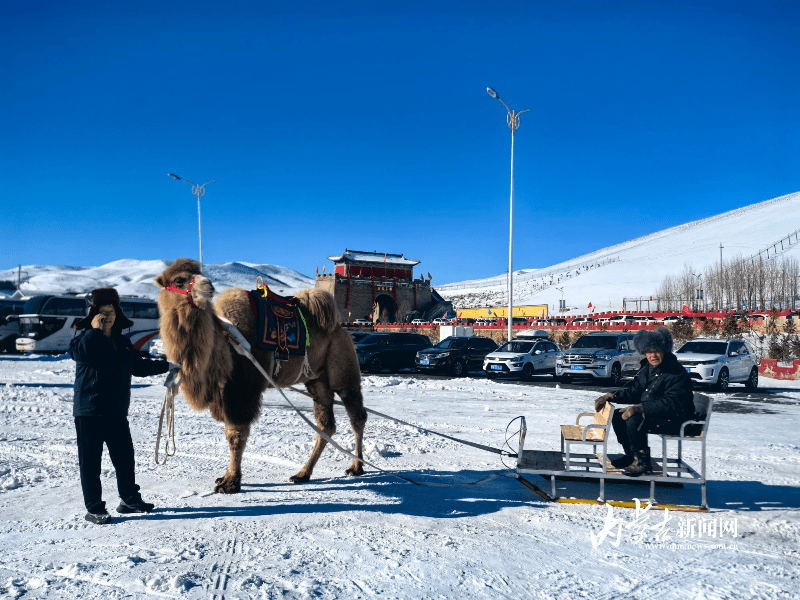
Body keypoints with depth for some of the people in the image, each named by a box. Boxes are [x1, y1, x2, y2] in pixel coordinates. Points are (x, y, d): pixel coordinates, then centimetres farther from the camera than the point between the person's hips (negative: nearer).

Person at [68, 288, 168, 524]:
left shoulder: (122, 342, 14)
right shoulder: (85, 338, -5)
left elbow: (139, 365, 25)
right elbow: (80, 352, -29)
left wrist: (167, 365, 25)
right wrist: (95, 330, -23)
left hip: (117, 411, 6)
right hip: (89, 412, -6)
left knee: (125, 456, 12)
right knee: (91, 461, 2)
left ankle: (130, 499, 27)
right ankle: (94, 509, 12)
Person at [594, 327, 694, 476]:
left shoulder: (677, 374, -20)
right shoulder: (647, 369, 8)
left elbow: (671, 404, -28)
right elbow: (635, 391, 12)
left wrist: (640, 408, -35)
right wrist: (611, 397, -5)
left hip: (673, 419, -9)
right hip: (651, 412, 9)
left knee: (634, 420, -29)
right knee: (618, 415, -1)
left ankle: (643, 462, -14)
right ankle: (632, 455, 8)